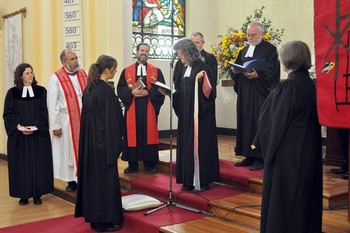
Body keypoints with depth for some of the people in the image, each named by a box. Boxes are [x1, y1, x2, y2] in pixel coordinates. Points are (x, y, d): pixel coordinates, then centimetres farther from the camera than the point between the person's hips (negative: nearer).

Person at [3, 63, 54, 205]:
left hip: (38, 134, 0)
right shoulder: (12, 93, 3)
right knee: (21, 164, 3)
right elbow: (8, 114, -1)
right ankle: (23, 195, 12)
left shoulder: (41, 91, 3)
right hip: (18, 135, 0)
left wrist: (35, 126, -15)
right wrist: (18, 126, -16)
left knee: (38, 163, 2)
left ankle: (37, 194, 12)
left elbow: (44, 112, -1)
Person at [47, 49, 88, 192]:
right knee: (69, 150, 7)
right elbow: (52, 104, -7)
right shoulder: (56, 78, -8)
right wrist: (55, 125, -9)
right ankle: (72, 180, 19)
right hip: (67, 121, -3)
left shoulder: (84, 74, 5)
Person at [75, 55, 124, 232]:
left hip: (89, 140, 9)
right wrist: (115, 143, -12)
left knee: (93, 175, 15)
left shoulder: (89, 88, 8)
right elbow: (112, 120, -17)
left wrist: (91, 135, 17)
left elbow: (88, 114, 13)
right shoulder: (106, 90, -17)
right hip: (103, 141, -9)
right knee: (105, 177, 0)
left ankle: (93, 215, 26)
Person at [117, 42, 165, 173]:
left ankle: (150, 163, 10)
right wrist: (131, 92, -14)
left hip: (149, 109, 0)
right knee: (132, 134, 1)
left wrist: (148, 92, -13)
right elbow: (120, 89, 3)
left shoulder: (156, 71, 8)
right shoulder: (127, 71, 9)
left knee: (149, 133, 1)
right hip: (132, 109, 0)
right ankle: (133, 164, 10)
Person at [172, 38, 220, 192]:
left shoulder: (201, 66, -11)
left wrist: (201, 80, -32)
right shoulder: (185, 68, 13)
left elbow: (209, 90, -16)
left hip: (199, 114, -8)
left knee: (199, 144, -4)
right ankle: (189, 179, 18)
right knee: (187, 144, 10)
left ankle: (202, 181, 5)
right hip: (186, 114, 8)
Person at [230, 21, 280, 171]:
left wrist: (257, 75, -24)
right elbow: (238, 68, 18)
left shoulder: (270, 50, -3)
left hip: (260, 94, -7)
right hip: (245, 94, 7)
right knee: (245, 123, 7)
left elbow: (272, 72, -11)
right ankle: (249, 156, 15)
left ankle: (260, 157, 2)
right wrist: (235, 71, -3)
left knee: (259, 124, -5)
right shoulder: (245, 50, 18)